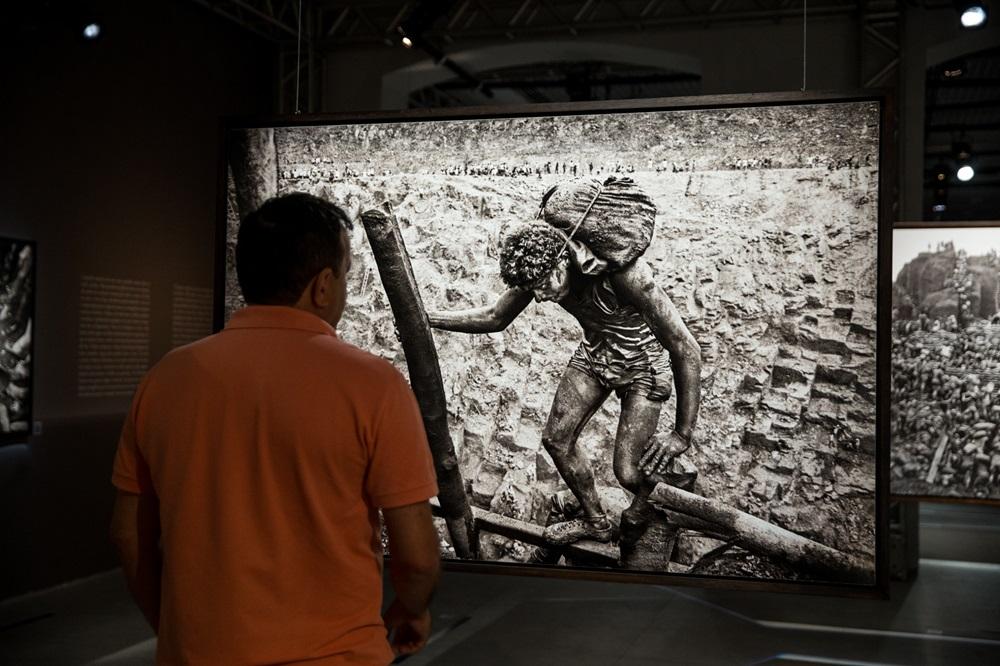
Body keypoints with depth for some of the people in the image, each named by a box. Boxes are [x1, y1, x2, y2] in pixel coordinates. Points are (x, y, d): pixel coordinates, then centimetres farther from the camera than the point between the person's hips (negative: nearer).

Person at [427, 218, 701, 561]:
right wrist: (426, 318, -12)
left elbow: (686, 348, -35)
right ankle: (595, 522, 28)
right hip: (594, 351, 6)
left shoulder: (624, 273, -39)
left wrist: (683, 433, -33)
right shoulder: (540, 266, -19)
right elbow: (495, 318, -1)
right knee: (556, 438, 4)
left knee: (629, 472, -10)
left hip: (641, 361, -6)